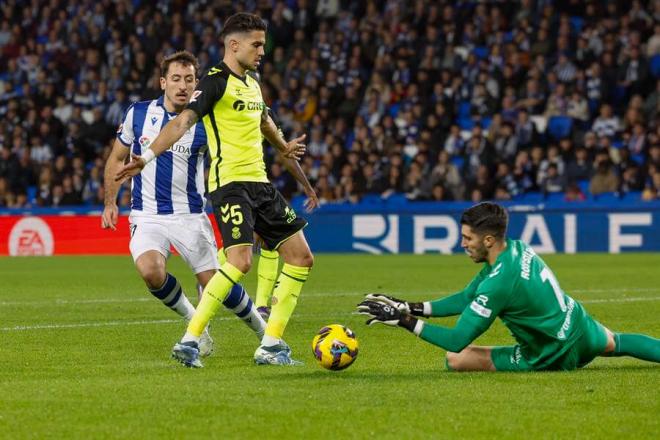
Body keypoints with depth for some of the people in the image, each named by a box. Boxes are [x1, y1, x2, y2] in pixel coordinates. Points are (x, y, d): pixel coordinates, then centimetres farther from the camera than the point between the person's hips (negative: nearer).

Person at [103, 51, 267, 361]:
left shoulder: (204, 123, -6)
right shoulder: (138, 114, 0)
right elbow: (117, 159, 14)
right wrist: (110, 203, 11)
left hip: (190, 216, -1)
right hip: (147, 216, 1)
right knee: (150, 271, -27)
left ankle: (264, 331, 23)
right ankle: (194, 321, 1)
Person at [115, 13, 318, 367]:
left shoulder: (251, 82, 16)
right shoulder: (216, 81, -10)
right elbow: (184, 121, -22)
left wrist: (284, 148, 48)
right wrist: (148, 157, -35)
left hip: (259, 183, 9)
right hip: (230, 182, -9)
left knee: (301, 257, 6)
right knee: (240, 260, -25)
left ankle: (271, 345, 10)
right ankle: (189, 341, -18)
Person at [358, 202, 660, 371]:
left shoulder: (499, 283, -31)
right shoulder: (517, 248, -5)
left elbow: (458, 341, -27)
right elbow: (466, 298, 3)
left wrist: (405, 321, -23)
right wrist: (413, 308, -4)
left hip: (554, 356, -8)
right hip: (580, 325, 8)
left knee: (456, 359, -9)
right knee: (616, 343, 37)